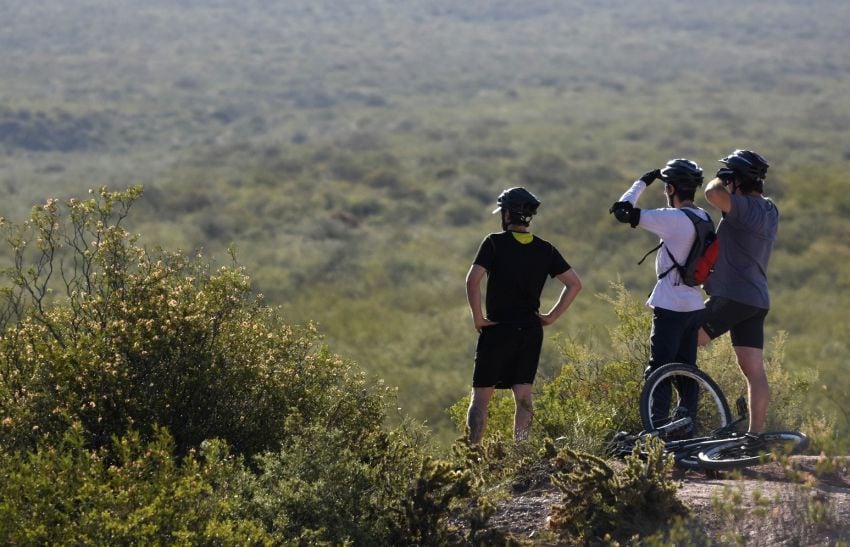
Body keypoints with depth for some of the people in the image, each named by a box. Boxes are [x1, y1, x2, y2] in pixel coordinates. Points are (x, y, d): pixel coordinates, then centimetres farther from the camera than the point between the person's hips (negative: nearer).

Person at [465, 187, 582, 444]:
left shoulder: (494, 243, -8)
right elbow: (574, 283, 4)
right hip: (531, 330, 4)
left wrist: (478, 317, -11)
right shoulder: (544, 249, 6)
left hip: (498, 328, -4)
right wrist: (551, 316, 7)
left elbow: (473, 280, -20)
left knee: (481, 397, 2)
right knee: (523, 396, 6)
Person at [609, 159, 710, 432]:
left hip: (670, 306, -8)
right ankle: (686, 428, 15)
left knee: (659, 370, -6)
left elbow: (622, 211, -17)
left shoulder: (673, 219, -18)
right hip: (694, 305, 8)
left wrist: (643, 182, -3)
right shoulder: (704, 218, 8)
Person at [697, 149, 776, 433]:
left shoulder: (747, 207, -15)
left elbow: (713, 194, -31)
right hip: (757, 300, 9)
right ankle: (756, 432, 5)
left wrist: (720, 180, -11)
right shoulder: (769, 210, 14)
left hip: (733, 297, -9)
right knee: (754, 370, 6)